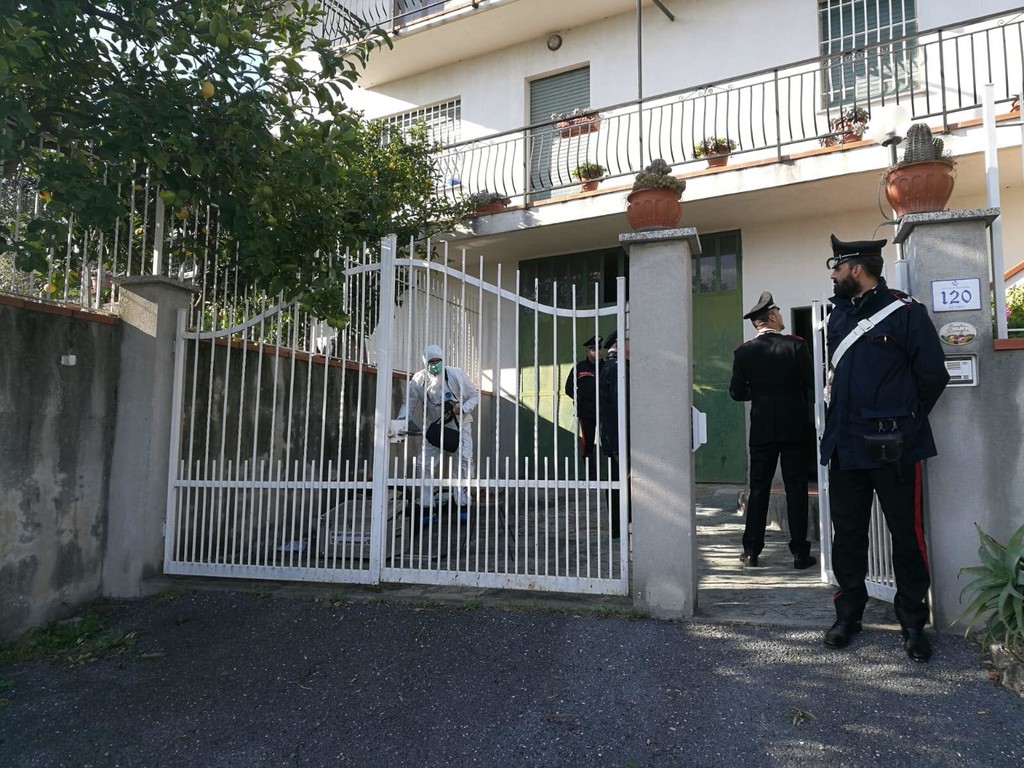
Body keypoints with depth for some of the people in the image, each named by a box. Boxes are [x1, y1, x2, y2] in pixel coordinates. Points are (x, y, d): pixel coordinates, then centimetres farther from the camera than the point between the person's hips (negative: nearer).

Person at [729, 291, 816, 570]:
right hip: (795, 427, -1)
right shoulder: (796, 345, -7)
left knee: (758, 489, 7)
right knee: (796, 488, 5)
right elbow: (812, 383, -6)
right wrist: (808, 413, 12)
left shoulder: (743, 352, -2)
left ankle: (752, 551, 8)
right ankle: (800, 552, 8)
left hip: (762, 429, 1)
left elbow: (737, 393, 0)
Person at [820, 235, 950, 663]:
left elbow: (934, 375, -6)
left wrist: (904, 419, 3)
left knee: (906, 534, 4)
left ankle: (913, 623, 18)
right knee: (847, 533, 11)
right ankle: (848, 614, 24)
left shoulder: (904, 313, -7)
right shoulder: (839, 315, 12)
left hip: (893, 447, -6)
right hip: (845, 445, 6)